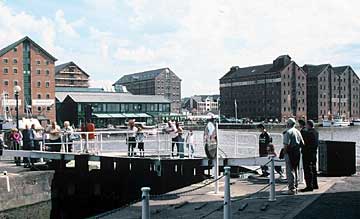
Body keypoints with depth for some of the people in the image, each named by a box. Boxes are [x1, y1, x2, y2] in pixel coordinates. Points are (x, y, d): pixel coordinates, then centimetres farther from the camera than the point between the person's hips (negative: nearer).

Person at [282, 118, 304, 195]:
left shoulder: (288, 132, -13)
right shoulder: (298, 131, 12)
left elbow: (286, 144, -21)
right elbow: (302, 143, 13)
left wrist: (284, 151, -10)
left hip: (290, 153, -8)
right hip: (297, 152, 8)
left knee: (290, 170, -4)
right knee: (295, 170, 18)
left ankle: (292, 188, -5)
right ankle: (295, 187, 26)